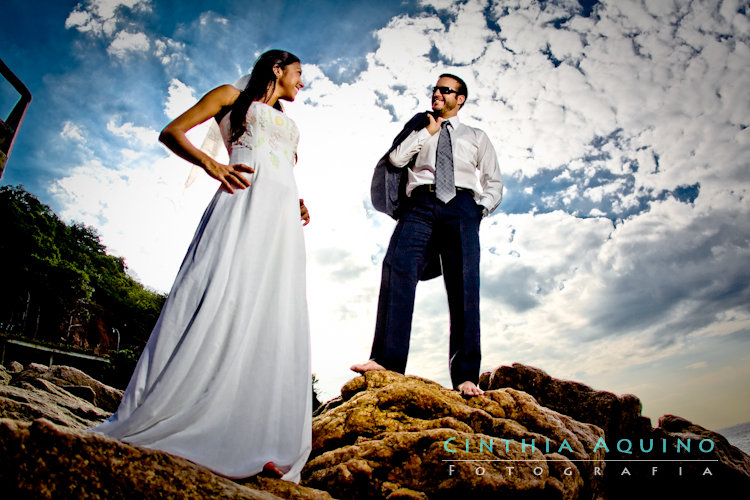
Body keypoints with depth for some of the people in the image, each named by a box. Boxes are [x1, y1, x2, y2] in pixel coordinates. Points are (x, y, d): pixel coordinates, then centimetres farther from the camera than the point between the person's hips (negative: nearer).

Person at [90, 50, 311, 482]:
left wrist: (299, 205, 12)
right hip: (243, 196, -5)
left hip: (283, 215, 6)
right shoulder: (233, 97, 19)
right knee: (218, 297, -19)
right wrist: (211, 163, -7)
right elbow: (172, 132, 11)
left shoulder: (287, 123, 36)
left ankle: (259, 444, -9)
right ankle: (150, 420, -10)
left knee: (275, 315, -8)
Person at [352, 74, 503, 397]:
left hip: (461, 206, 0)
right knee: (397, 268, -25)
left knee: (463, 286, -16)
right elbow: (396, 158, 11)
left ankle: (465, 376, -18)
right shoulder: (419, 131, 31)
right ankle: (387, 360, -30)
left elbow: (494, 183, 21)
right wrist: (428, 131, 13)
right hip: (420, 205, 1)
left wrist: (479, 210, 3)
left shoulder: (477, 137, 28)